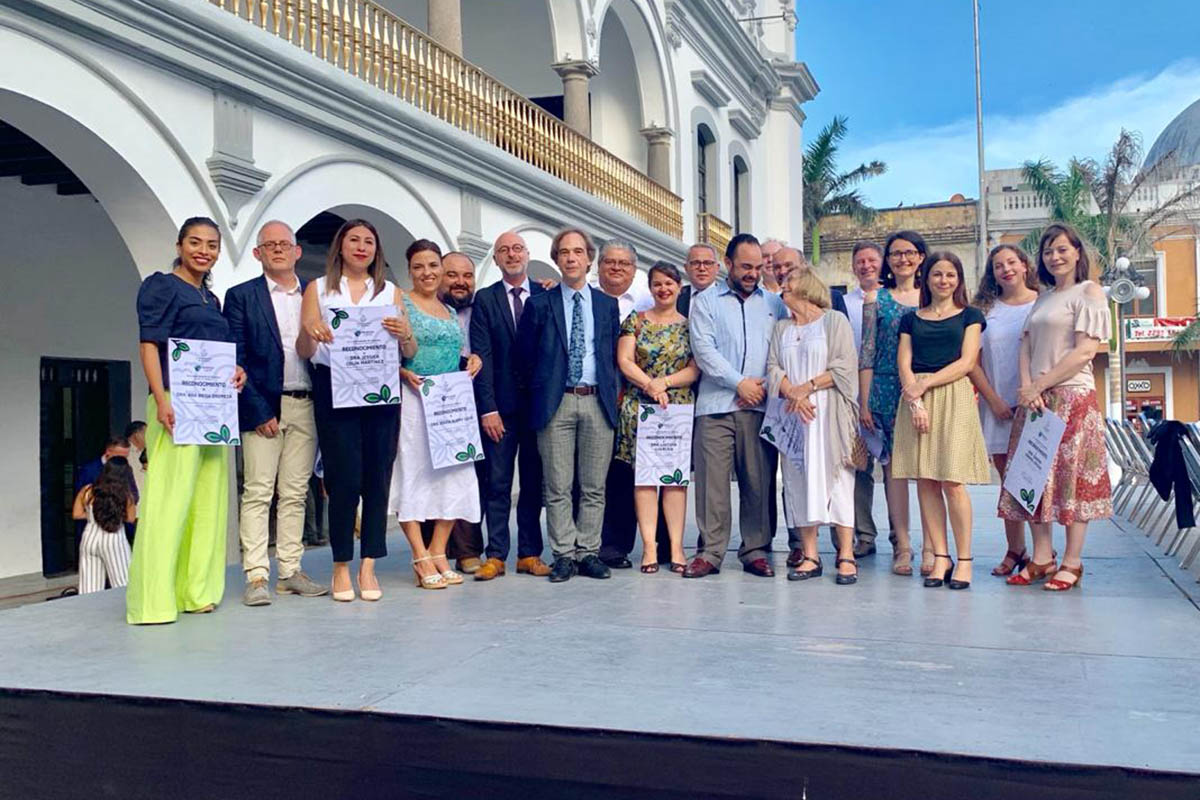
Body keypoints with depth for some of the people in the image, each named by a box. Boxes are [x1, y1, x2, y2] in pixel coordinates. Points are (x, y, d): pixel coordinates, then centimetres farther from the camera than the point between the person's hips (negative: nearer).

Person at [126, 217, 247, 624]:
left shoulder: (211, 299, 21)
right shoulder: (161, 286, 1)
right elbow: (149, 346, -8)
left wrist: (235, 371, 5)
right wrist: (161, 400, -20)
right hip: (177, 404, -8)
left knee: (209, 500, 8)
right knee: (169, 498, -11)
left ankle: (196, 591, 16)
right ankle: (153, 599, -8)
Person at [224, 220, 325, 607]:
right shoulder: (241, 296, 4)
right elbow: (236, 359, -3)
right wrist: (258, 411, -11)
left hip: (306, 407, 4)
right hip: (262, 407, -3)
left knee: (295, 493, 7)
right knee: (257, 491, -4)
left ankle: (290, 572, 13)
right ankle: (256, 576, -2)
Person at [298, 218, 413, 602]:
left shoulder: (390, 292, 15)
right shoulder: (318, 289, 12)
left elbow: (411, 353, 9)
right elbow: (304, 352, 6)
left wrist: (405, 333, -12)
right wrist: (308, 330, -15)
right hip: (334, 390, -2)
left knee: (377, 477, 0)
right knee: (345, 478, -7)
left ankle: (368, 567, 8)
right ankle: (341, 567, 4)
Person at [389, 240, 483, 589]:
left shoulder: (451, 311, 18)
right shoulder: (399, 302, 0)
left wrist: (473, 361, 6)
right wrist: (405, 374, -21)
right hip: (413, 400, -6)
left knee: (454, 476, 2)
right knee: (413, 472, -4)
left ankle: (438, 553, 11)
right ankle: (422, 560, 0)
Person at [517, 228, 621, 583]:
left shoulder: (607, 304, 13)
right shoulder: (539, 304, 6)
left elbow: (614, 355, 15)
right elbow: (525, 356, 8)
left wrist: (611, 394, 8)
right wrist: (537, 395, 5)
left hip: (597, 402, 2)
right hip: (555, 403, -2)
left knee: (594, 486, 4)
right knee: (557, 487, -1)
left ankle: (589, 552, 12)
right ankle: (564, 554, 6)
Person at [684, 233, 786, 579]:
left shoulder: (774, 303, 15)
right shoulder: (706, 302, 9)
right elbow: (704, 350, -2)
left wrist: (764, 385, -6)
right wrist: (740, 383, -8)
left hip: (759, 406, 2)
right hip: (716, 405, -2)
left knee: (758, 481, 2)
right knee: (712, 479, -4)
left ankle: (756, 551, 10)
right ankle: (710, 552, 2)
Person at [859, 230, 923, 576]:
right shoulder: (877, 299, 8)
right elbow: (867, 354, 6)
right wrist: (864, 402, 1)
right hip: (887, 392, 0)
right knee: (894, 465, 1)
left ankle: (931, 546, 0)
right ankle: (902, 545, 7)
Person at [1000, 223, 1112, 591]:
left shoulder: (1088, 291, -1)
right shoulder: (1043, 298, 18)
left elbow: (1085, 351, -11)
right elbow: (1026, 346, 11)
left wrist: (1040, 386, -11)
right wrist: (1027, 388, -7)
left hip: (1072, 396, -6)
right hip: (1035, 399, 6)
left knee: (1072, 477, -3)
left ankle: (1072, 563, 2)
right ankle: (1041, 557, 10)